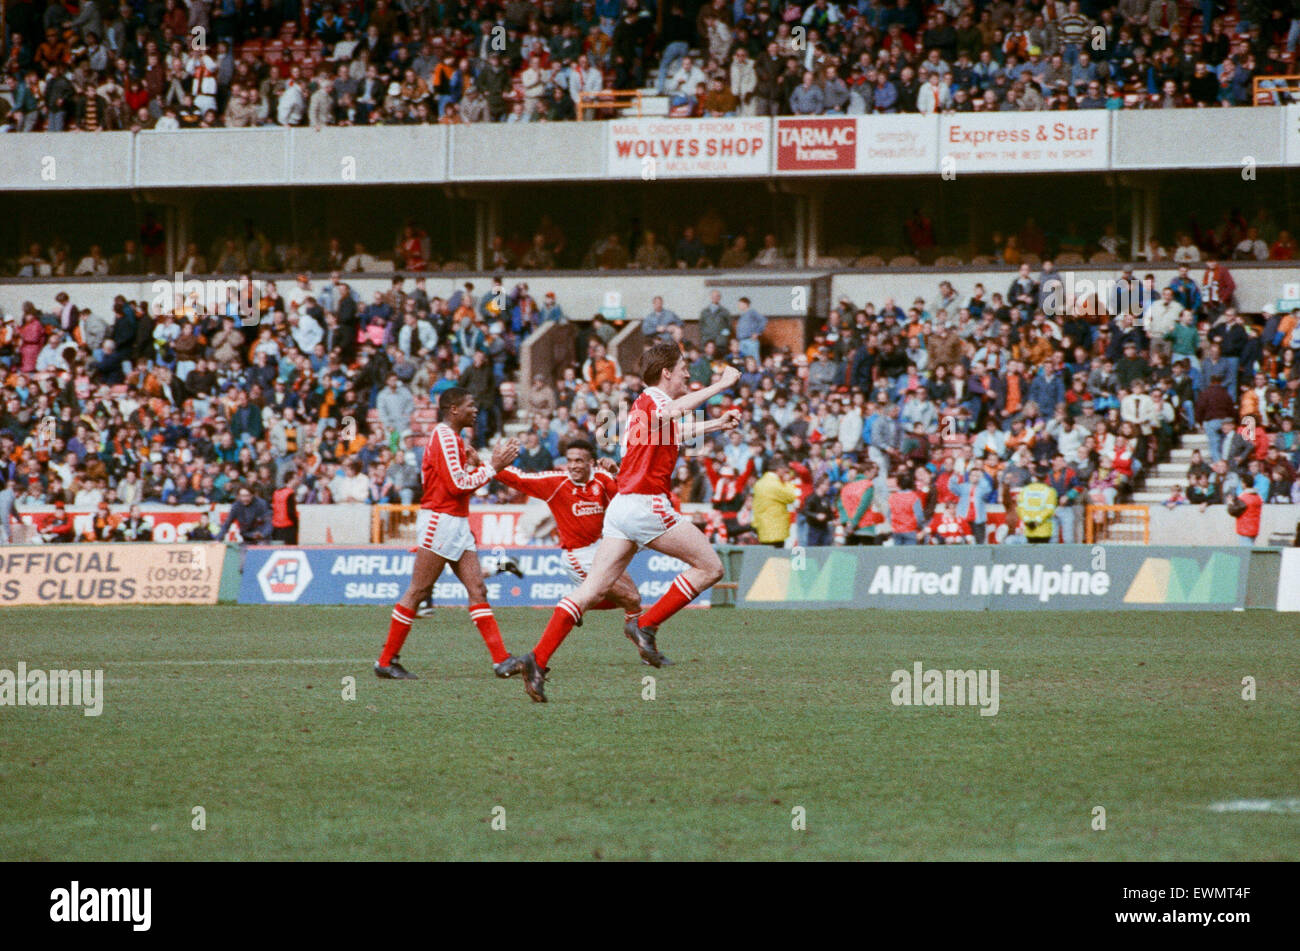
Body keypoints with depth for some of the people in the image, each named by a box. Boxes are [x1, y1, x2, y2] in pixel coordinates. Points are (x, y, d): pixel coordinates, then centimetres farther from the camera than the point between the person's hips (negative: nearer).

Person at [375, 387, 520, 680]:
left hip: (457, 523, 10)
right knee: (418, 591, -5)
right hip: (440, 521, -10)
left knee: (477, 589, 0)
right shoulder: (444, 437, -11)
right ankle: (386, 661, 1)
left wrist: (474, 466, 6)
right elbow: (457, 485, -17)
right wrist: (492, 467, -10)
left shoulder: (453, 438, 19)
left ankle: (501, 660, -6)